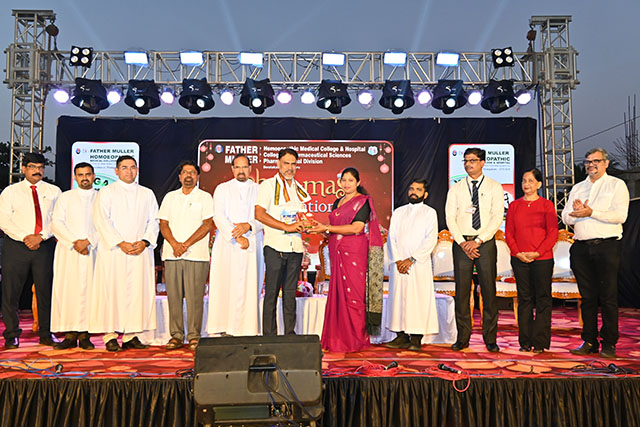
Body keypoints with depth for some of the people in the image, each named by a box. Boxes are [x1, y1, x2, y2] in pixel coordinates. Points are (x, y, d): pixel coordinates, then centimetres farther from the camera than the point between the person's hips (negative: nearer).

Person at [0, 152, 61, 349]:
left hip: (45, 246, 1)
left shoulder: (54, 191, 10)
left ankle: (46, 334, 12)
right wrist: (24, 237, -11)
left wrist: (41, 236, -11)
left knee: (46, 290, 2)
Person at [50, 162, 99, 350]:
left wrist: (88, 241, -12)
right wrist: (74, 242, -9)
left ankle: (84, 335, -1)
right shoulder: (65, 197, 15)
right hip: (68, 251, 1)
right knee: (67, 290, -4)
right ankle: (70, 336, 0)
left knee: (88, 290, -5)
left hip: (93, 251, -1)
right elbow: (56, 223, 4)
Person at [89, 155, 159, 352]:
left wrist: (145, 241, -7)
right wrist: (120, 243, -14)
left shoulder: (147, 194, 17)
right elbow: (102, 221, -4)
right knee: (112, 291, -5)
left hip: (140, 252, 3)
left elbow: (153, 221, 10)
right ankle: (110, 337, 1)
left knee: (138, 291, 0)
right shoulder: (106, 192, 7)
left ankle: (131, 335, 5)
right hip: (113, 252, -3)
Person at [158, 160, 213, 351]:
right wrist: (175, 244, -8)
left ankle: (194, 336, 4)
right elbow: (163, 224, 9)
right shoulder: (170, 197, 16)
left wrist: (186, 244, -11)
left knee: (195, 297, -4)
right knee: (174, 296, 3)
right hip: (172, 254, 3)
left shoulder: (205, 197, 6)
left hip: (196, 255, -3)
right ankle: (176, 335, 11)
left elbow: (208, 224, -3)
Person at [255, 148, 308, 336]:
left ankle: (290, 333, 15)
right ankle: (269, 335, 5)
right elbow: (259, 214, -12)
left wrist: (302, 224, 1)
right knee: (272, 292, -2)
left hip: (295, 246, 5)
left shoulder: (299, 188, 16)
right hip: (275, 246, -5)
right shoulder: (268, 185, -1)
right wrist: (287, 227, -16)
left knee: (290, 292, 9)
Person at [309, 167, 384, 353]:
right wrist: (317, 228, 4)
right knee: (337, 294, 4)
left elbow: (357, 227, -15)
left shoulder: (363, 201, -3)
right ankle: (338, 339, 11)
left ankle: (356, 340, 4)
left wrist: (327, 228, -13)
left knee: (353, 294, -6)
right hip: (337, 253, 7)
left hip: (354, 253, -6)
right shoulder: (338, 202, 19)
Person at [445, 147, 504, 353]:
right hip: (461, 243, 1)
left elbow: (497, 217, -3)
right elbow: (450, 218, 3)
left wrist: (478, 241, -13)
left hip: (485, 243, -1)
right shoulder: (456, 189, 10)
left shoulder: (494, 187, 6)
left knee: (489, 290, -1)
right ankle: (462, 337, 9)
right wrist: (463, 243, -9)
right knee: (461, 291, 1)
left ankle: (490, 338, 8)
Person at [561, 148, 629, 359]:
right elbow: (566, 217, 13)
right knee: (588, 296, 7)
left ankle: (609, 343, 5)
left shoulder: (617, 185, 6)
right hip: (581, 248, 4)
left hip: (607, 246, -4)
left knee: (608, 297, -3)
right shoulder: (577, 188, 20)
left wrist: (591, 212, -14)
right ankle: (589, 341, 13)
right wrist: (578, 212, -8)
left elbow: (620, 215, -9)